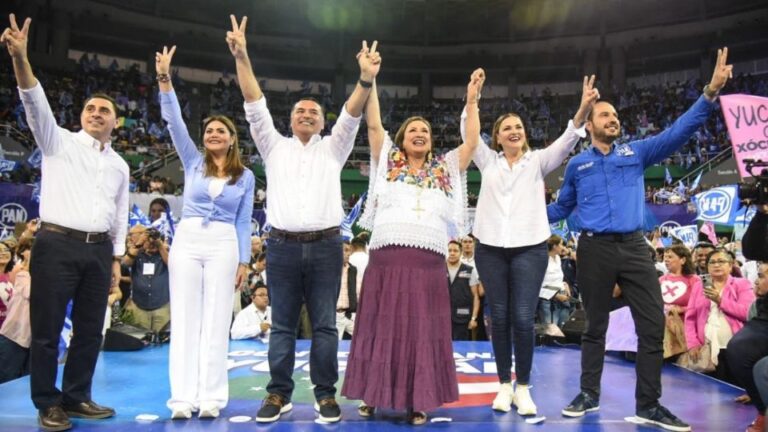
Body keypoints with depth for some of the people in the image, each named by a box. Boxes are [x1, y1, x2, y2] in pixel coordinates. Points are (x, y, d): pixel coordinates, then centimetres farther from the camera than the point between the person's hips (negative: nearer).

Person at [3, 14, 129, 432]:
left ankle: (76, 397, 21)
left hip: (98, 249, 4)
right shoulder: (59, 141, 6)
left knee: (90, 329, 7)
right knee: (47, 328, -1)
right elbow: (36, 103, -12)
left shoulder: (119, 165, 17)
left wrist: (116, 258, 14)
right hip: (57, 244, -4)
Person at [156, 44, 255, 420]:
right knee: (185, 318, 0)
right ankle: (183, 397, 3)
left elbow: (243, 221, 8)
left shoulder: (245, 176, 8)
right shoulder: (193, 161, 9)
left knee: (216, 321, -1)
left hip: (223, 245, -1)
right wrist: (165, 80, -10)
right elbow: (175, 122, -1)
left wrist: (243, 261, 4)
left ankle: (210, 397, 4)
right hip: (187, 240, 1)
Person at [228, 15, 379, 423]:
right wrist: (241, 57, -5)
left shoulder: (333, 148, 15)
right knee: (282, 325, 6)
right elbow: (256, 106, 6)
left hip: (325, 245, 0)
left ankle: (325, 394, 12)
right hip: (283, 245, 1)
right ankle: (279, 394, 15)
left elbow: (351, 115, 0)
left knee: (324, 325, 4)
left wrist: (365, 80, -17)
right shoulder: (275, 146, 15)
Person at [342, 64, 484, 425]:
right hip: (386, 258, -1)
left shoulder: (445, 169, 20)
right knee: (381, 327, 4)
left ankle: (417, 400, 10)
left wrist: (472, 100, 15)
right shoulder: (387, 162, 16)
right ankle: (373, 394, 16)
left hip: (428, 263, 1)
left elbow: (472, 141, 15)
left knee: (423, 331, 2)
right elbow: (374, 125, 10)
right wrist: (368, 78, 9)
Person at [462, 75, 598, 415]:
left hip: (529, 248, -1)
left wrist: (584, 108, -21)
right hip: (490, 247, 1)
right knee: (499, 318, 6)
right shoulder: (487, 160, 13)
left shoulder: (537, 161, 9)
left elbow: (567, 139, -5)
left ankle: (523, 387, 10)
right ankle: (505, 384, 18)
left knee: (523, 319, -6)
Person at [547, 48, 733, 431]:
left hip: (634, 246, 1)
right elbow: (562, 207, 19)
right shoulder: (577, 164, 10)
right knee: (595, 326, 8)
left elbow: (678, 132, -1)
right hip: (595, 249, -1)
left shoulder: (636, 152, 10)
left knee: (653, 324, -1)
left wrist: (710, 92, -11)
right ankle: (589, 395, 22)